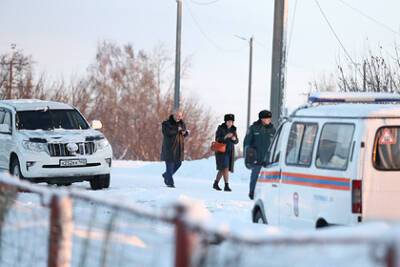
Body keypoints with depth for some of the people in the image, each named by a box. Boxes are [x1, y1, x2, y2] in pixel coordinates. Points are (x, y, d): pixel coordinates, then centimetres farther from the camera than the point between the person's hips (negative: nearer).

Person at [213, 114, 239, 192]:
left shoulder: (233, 129, 7)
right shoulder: (220, 128, -6)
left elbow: (236, 141, 7)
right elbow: (217, 139, -13)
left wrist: (234, 139, -16)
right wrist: (226, 136, -26)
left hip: (230, 151, 5)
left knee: (222, 169, 10)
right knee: (225, 168, -16)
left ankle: (216, 184, 25)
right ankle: (226, 186, -19)